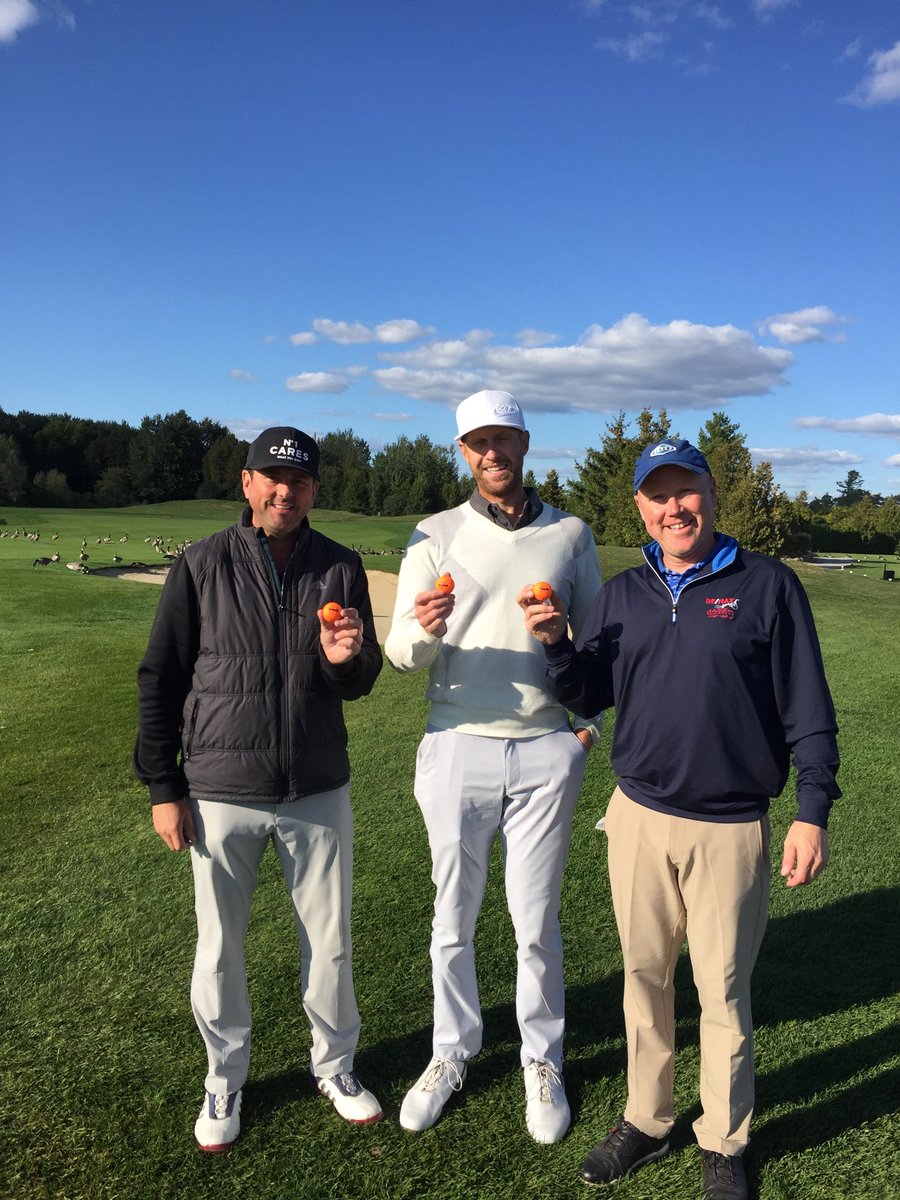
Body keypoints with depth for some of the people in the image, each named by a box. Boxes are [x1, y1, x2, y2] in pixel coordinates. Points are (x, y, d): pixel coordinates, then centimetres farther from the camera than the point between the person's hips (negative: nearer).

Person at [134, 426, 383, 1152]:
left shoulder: (341, 568, 0)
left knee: (330, 941, 13)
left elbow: (362, 684, 4)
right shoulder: (202, 566, -4)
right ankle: (225, 1078, 37)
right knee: (220, 948, 13)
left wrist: (346, 658, -20)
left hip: (318, 792, 2)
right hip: (221, 795, -1)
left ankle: (335, 1066, 37)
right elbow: (160, 680, 0)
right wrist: (163, 788, -2)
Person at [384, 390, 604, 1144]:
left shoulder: (571, 535, 5)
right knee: (454, 919, 11)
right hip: (458, 747, 0)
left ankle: (543, 1061, 31)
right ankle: (452, 1054, 32)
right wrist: (420, 629, -26)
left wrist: (594, 722, 1)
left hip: (546, 750, 0)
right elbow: (401, 654, -4)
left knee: (537, 922, 10)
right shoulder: (436, 536, 1)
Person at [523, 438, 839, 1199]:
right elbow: (587, 697, 9)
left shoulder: (767, 586, -5)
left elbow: (807, 710, -4)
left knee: (723, 989, 10)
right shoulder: (623, 594, 6)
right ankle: (647, 1121, 35)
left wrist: (813, 812, -8)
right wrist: (556, 645, -9)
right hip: (638, 818, 4)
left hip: (731, 828, -3)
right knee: (644, 975, 15)